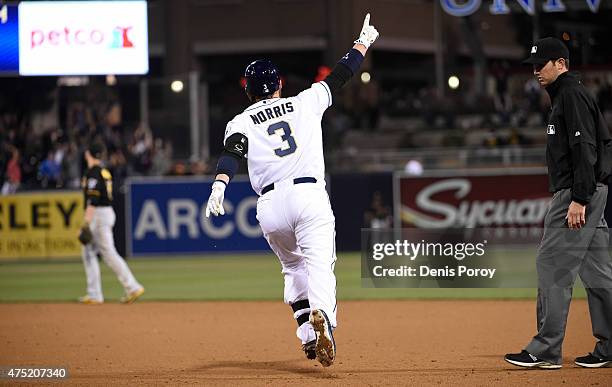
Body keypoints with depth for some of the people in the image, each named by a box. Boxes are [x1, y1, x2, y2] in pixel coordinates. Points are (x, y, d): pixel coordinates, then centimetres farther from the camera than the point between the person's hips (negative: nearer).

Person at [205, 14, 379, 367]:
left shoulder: (242, 122, 13)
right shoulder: (306, 102, 15)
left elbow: (232, 154, -7)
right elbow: (342, 74, 23)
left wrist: (219, 185, -22)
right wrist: (364, 41, 37)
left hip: (271, 205, 1)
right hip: (311, 196, -1)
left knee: (293, 267, 24)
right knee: (319, 267, -14)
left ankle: (308, 335, 17)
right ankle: (321, 315, -44)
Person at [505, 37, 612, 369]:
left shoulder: (572, 95, -11)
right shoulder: (564, 96, 22)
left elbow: (585, 149, -20)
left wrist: (579, 199, -25)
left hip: (577, 192, -11)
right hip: (585, 194, 11)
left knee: (552, 265, -11)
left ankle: (546, 350, -11)